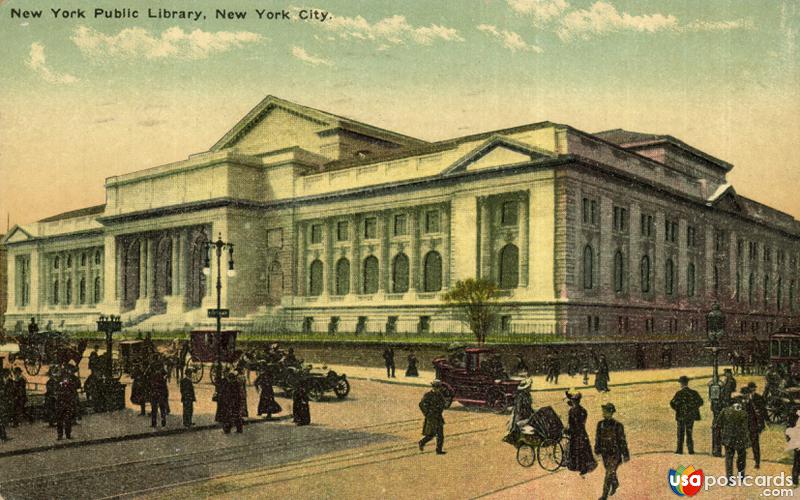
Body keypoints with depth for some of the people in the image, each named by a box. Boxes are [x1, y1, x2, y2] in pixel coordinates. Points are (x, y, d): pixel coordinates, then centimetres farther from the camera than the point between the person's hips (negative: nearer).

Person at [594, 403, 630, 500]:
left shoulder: (618, 426, -22)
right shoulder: (600, 424, -7)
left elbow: (622, 441, -15)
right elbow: (598, 438, 6)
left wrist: (625, 455, -10)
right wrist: (597, 450, 13)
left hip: (615, 453, -5)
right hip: (605, 453, 5)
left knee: (609, 474, -5)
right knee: (611, 471, 24)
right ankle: (615, 484, 52)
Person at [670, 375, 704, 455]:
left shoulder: (679, 393, -14)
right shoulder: (693, 392, -3)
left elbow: (672, 403, -18)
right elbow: (700, 402, 6)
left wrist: (677, 409, 0)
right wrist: (693, 408, 14)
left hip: (681, 416, -3)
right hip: (691, 416, 3)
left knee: (680, 433, 9)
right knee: (689, 433, 13)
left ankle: (680, 449, 12)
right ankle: (690, 450, 10)